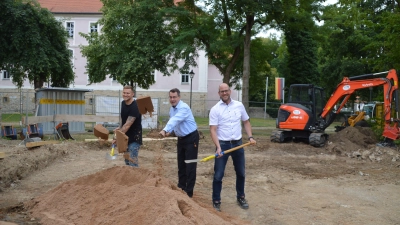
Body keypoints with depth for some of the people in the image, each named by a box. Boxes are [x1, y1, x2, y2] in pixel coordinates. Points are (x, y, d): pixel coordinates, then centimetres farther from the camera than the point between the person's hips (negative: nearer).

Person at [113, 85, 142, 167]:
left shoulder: (135, 107, -23)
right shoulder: (123, 103, 3)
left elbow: (128, 124, -26)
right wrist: (120, 127, 2)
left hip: (134, 137, -8)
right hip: (126, 136, 9)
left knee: (132, 159, -13)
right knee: (126, 158, 17)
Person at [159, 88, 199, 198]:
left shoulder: (184, 108, -24)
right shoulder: (172, 109, 4)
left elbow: (175, 120, -40)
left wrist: (165, 130, -52)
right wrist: (169, 131, -2)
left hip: (191, 138, -8)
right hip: (181, 138, 9)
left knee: (190, 166, -5)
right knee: (181, 164, 14)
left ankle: (189, 192, 1)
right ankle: (181, 188, 26)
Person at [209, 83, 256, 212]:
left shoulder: (239, 105, 3)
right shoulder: (215, 109, -8)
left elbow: (246, 122, 14)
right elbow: (213, 130, -12)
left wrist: (250, 137, 0)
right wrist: (218, 147, -23)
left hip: (238, 143, 4)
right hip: (223, 144, -3)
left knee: (241, 173, 15)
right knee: (218, 175, -1)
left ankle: (241, 197, 33)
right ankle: (216, 201, 12)